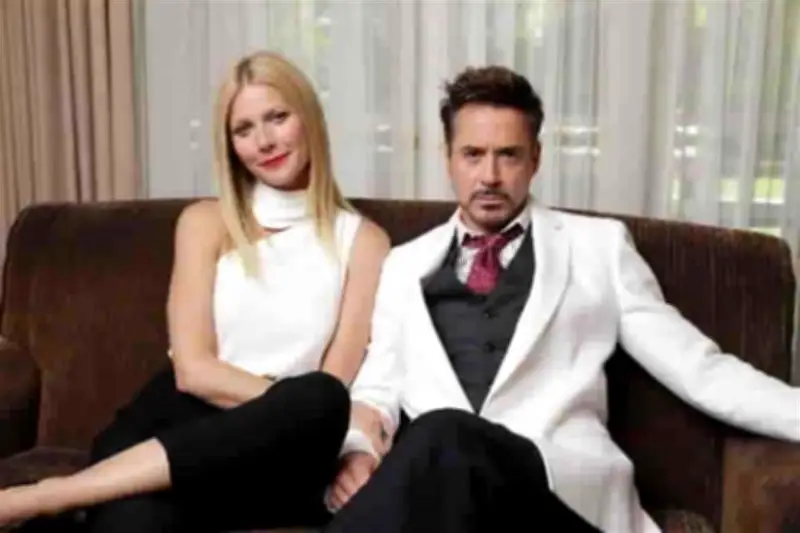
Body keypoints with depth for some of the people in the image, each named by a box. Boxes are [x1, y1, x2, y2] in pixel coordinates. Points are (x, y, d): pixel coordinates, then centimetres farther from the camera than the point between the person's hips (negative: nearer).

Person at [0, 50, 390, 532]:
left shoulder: (363, 239, 9)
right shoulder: (206, 222, 11)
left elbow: (335, 389, 2)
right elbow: (193, 369, -1)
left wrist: (305, 409, -19)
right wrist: (297, 403, -13)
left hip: (276, 455, 2)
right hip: (183, 424, -1)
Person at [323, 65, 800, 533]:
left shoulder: (599, 245, 16)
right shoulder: (405, 265, 22)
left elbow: (700, 370, 12)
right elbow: (377, 389, 18)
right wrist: (357, 448, -4)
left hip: (566, 483, -1)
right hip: (427, 480, 2)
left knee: (443, 439, -35)